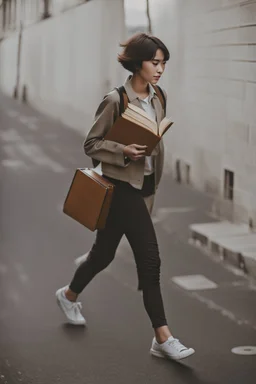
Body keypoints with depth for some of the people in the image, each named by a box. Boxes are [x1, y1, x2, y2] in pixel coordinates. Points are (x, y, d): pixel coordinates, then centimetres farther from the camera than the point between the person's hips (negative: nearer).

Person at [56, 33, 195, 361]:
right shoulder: (115, 100, -15)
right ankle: (163, 338, -4)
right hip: (122, 186, -8)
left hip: (145, 185, 8)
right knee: (150, 258, -11)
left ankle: (69, 295, 44)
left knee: (104, 252, 19)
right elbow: (91, 144, -10)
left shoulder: (159, 98, 6)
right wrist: (123, 152, -25)